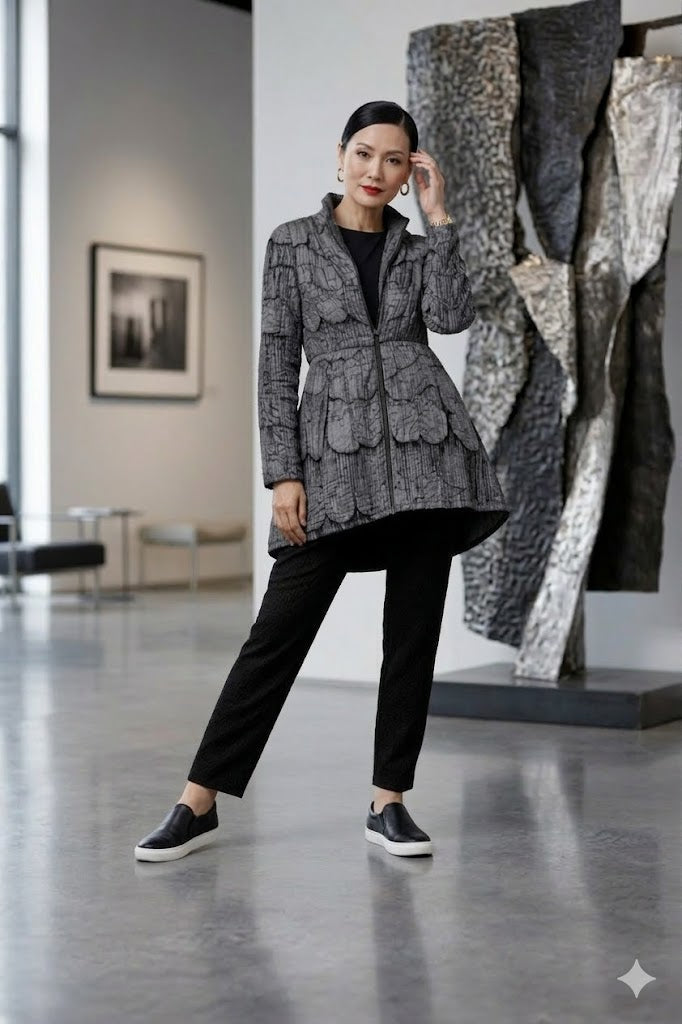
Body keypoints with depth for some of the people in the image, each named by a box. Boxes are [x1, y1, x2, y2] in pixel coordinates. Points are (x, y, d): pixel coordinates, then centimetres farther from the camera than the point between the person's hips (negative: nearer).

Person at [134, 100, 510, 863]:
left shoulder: (417, 245, 13)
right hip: (333, 454, -2)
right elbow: (276, 363, 2)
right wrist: (282, 473, -6)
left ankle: (388, 802, 13)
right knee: (278, 630, -4)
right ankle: (199, 802, 3)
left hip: (424, 447, 2)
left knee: (413, 631, 2)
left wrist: (438, 217, -2)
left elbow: (452, 316, -8)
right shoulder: (292, 243, 7)